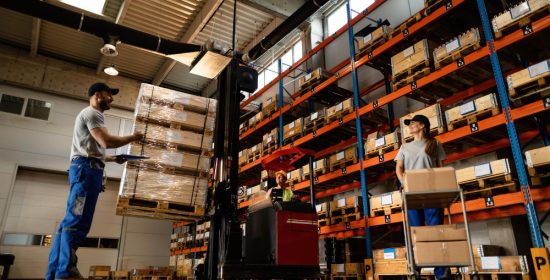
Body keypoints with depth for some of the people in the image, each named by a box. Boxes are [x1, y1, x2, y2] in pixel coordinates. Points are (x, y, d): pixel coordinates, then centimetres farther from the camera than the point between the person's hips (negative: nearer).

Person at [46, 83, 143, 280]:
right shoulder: (91, 113, -4)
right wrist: (132, 138, -5)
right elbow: (106, 142, -18)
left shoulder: (91, 116, 29)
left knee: (72, 220, 7)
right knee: (77, 221, -14)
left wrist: (113, 158, 19)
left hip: (86, 169, 11)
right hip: (86, 169, -11)